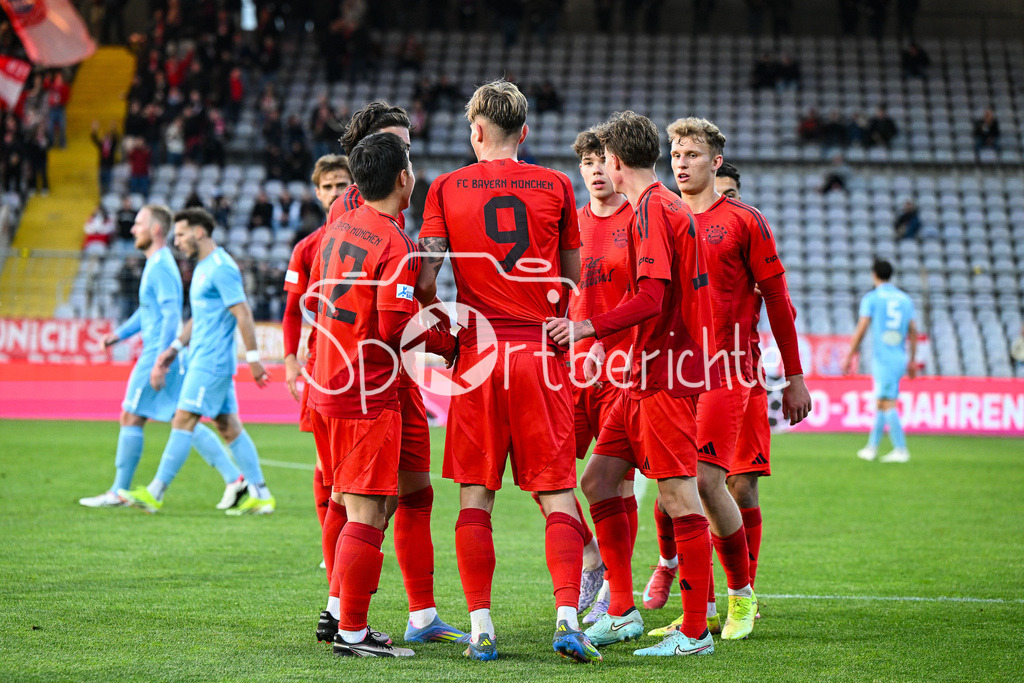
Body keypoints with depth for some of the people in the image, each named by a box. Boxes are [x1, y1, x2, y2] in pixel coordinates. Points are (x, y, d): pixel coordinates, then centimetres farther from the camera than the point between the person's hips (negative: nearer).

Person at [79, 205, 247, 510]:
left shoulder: (161, 266, -15)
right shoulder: (156, 264, 17)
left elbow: (172, 315, -22)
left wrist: (161, 361, -24)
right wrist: (119, 333, 21)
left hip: (159, 355, -10)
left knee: (131, 418, -2)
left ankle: (118, 493, 4)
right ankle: (233, 477, 5)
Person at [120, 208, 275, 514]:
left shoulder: (222, 268, -14)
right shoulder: (202, 268, 18)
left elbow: (243, 314, -17)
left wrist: (253, 359, -19)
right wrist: (174, 348, 22)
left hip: (212, 361, -10)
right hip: (203, 359, 10)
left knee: (184, 420, -9)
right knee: (228, 426, 8)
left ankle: (154, 494, -9)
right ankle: (259, 495, 8)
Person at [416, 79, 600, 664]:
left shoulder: (447, 188, 4)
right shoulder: (556, 186, 5)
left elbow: (425, 278, -2)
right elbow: (574, 281, 11)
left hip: (479, 352, 0)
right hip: (542, 353, 0)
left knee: (476, 496, 6)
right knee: (557, 495, 2)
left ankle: (482, 628, 4)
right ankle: (568, 617, -12)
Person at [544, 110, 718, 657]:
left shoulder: (653, 209, -11)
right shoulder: (668, 207, 18)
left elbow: (651, 299, -21)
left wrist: (589, 328, -24)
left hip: (666, 375, -10)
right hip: (649, 374, 10)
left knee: (679, 497, -8)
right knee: (598, 478, 10)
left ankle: (695, 632, -6)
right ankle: (622, 612, 13)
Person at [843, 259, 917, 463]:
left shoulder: (871, 298, -2)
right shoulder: (905, 299, 14)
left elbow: (861, 329, -7)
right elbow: (913, 332, 13)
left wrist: (849, 357, -3)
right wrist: (912, 361, 18)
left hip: (882, 358, -6)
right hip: (900, 358, 6)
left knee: (887, 404, -9)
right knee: (882, 403, 14)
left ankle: (901, 450, -15)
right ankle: (871, 447, 17)